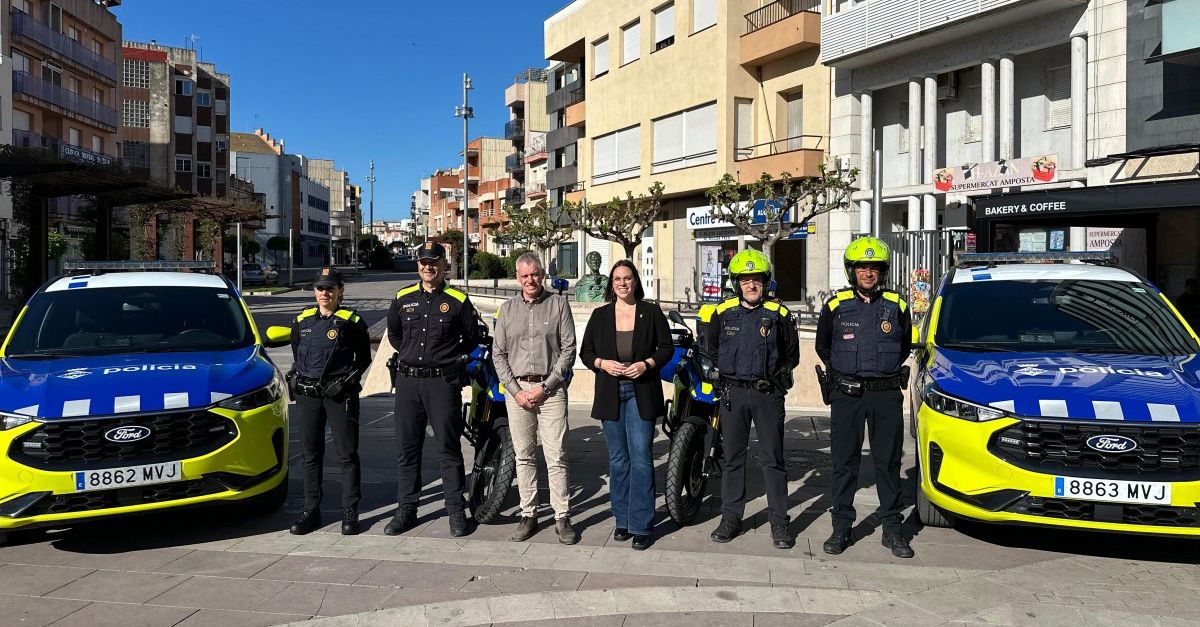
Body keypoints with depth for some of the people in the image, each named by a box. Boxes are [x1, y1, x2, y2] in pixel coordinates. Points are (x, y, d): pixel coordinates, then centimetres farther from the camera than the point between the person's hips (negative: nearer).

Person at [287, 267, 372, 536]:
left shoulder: (351, 321, -2)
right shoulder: (302, 320, 11)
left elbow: (364, 358, 4)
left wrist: (349, 380, -6)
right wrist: (296, 377, 9)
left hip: (340, 394, -4)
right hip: (307, 394, 4)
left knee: (347, 455, 0)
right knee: (310, 455, 10)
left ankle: (350, 513, 8)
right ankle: (311, 512, 19)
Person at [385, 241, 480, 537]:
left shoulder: (458, 301, 1)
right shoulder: (403, 298, 10)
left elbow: (472, 338, 11)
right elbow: (393, 333, 25)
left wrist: (453, 360, 7)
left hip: (443, 382, -3)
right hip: (408, 380, 4)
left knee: (449, 449, 0)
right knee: (408, 448, 9)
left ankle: (456, 511, 8)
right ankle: (406, 510, 18)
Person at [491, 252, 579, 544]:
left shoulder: (558, 304, 3)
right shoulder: (507, 309, 11)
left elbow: (568, 350, -2)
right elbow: (498, 354, 9)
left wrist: (544, 387, -9)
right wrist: (516, 390, -3)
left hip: (551, 388, -3)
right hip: (516, 389, 3)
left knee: (556, 457, -4)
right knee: (524, 456, 8)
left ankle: (562, 517, 4)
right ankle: (528, 515, 17)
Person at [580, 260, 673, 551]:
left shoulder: (651, 312, 2)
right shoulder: (600, 315, 7)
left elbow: (667, 348, 5)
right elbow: (585, 352, 10)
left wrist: (647, 364, -12)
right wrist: (603, 363, -9)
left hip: (641, 393, -2)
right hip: (610, 394, 3)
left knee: (641, 458, -6)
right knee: (618, 460, 9)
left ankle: (641, 526, 1)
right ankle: (622, 520, 20)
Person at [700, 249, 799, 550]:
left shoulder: (778, 313, 2)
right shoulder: (721, 313, 5)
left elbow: (791, 353, 11)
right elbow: (710, 349, 16)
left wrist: (779, 377, 0)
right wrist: (718, 375, 6)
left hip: (768, 393, -1)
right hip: (733, 392, 1)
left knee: (773, 458, 3)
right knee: (733, 457, 8)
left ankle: (779, 521, 12)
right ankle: (731, 517, 18)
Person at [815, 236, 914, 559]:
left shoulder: (897, 306, 4)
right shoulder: (836, 305, 1)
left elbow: (905, 345, 19)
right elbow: (822, 347, 15)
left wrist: (886, 370, 13)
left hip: (887, 395, 1)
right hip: (846, 396, -1)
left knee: (888, 463, 6)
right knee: (844, 463, 4)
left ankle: (892, 530, 16)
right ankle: (841, 528, 13)